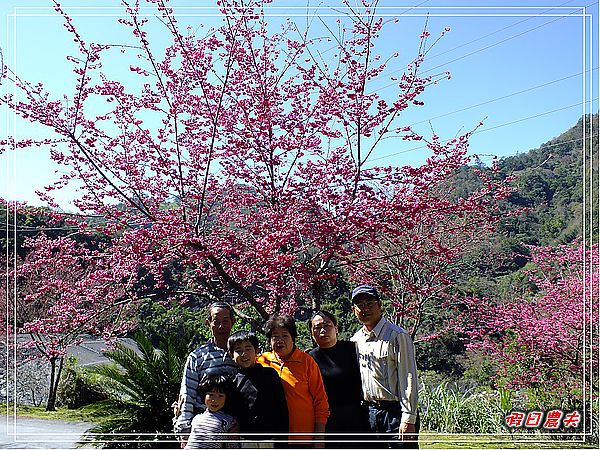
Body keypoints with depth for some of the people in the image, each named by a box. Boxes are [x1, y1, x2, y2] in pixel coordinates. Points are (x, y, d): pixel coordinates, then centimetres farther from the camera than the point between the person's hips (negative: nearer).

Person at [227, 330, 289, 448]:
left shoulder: (270, 374, 3)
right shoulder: (234, 380, 4)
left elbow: (281, 408, 3)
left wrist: (282, 438, -1)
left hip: (270, 440, 0)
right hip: (245, 441, 0)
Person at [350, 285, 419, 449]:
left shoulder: (397, 336, -9)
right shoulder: (356, 339, 11)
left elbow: (408, 380, -12)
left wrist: (408, 419, -16)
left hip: (394, 412, -6)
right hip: (368, 412, 6)